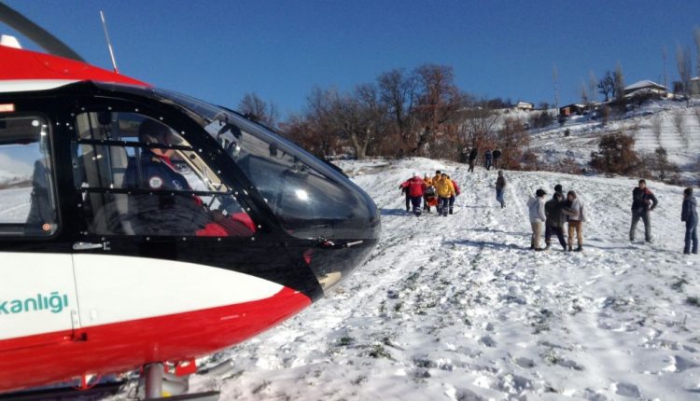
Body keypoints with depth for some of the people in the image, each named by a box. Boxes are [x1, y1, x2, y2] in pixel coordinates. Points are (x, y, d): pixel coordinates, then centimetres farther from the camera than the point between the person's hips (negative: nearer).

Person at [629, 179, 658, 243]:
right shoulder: (635, 191, 0)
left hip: (645, 210, 0)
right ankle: (631, 238, 10)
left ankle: (648, 238, 5)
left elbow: (656, 201, 4)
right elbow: (635, 199, -16)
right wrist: (644, 201, -24)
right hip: (636, 210, 0)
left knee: (648, 224, -4)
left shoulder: (648, 193, -1)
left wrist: (651, 208, -4)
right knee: (634, 224, 2)